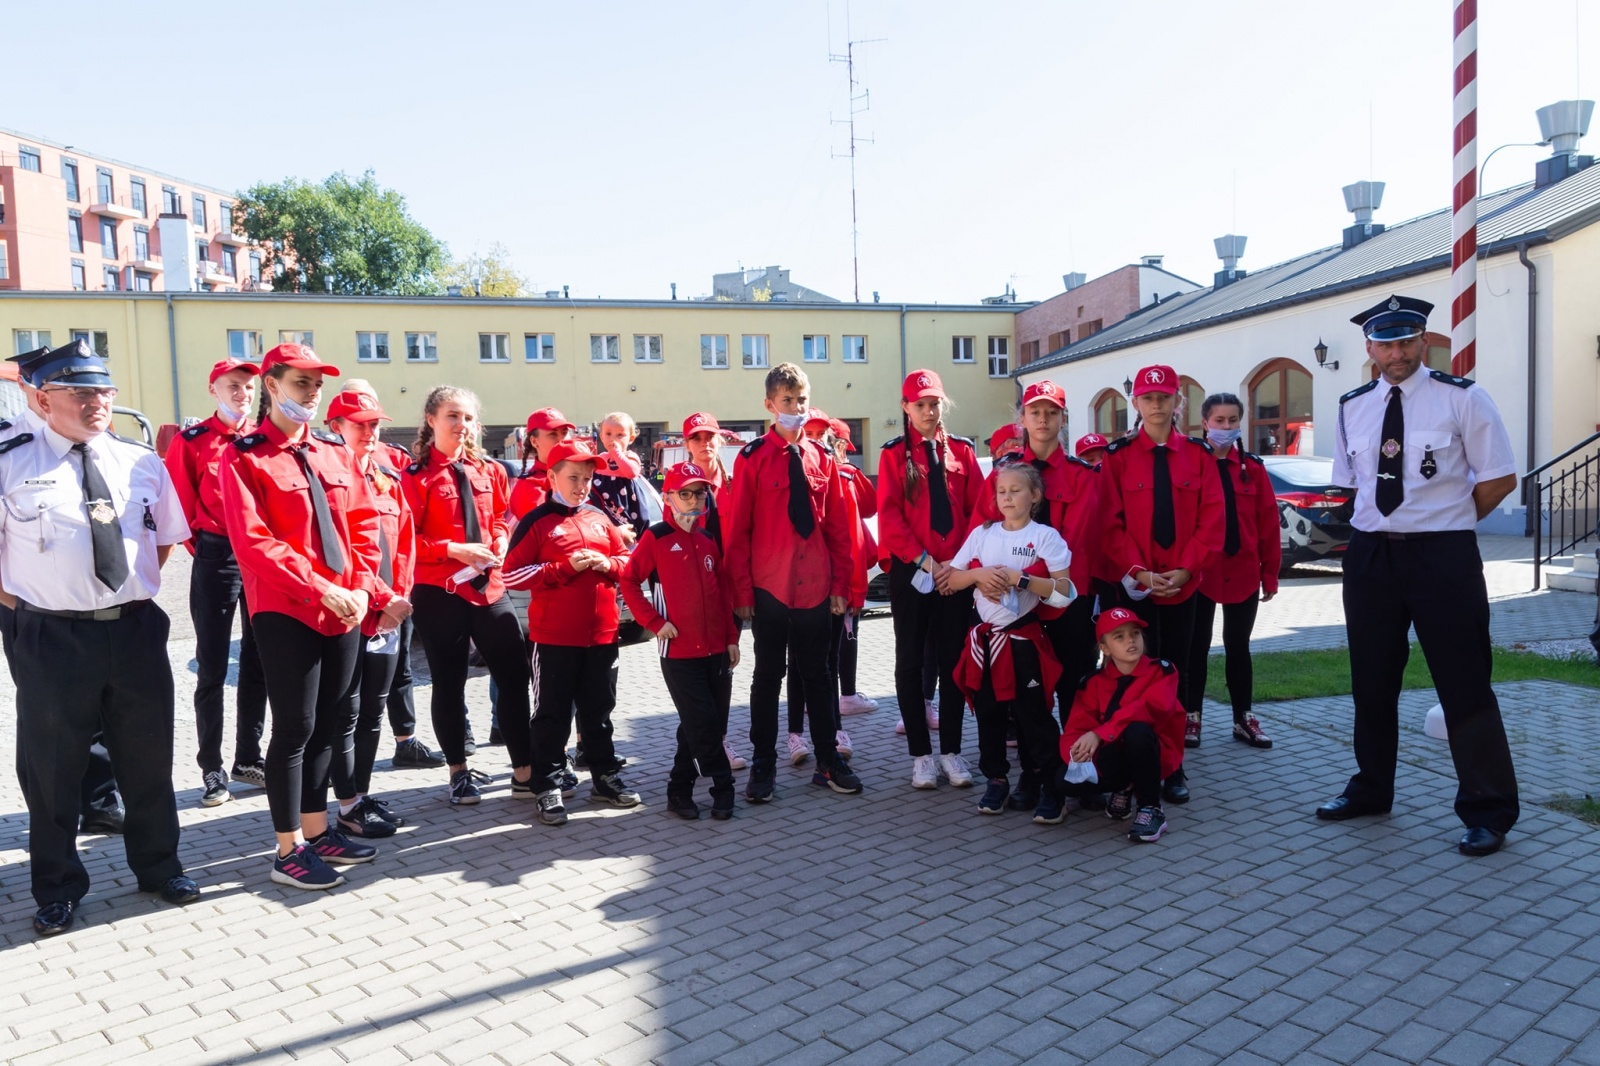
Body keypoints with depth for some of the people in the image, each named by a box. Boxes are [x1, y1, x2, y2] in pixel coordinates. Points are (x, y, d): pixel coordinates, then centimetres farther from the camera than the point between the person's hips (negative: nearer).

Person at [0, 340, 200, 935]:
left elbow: (167, 535, 19)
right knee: (52, 769, 9)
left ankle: (158, 868, 31)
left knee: (148, 760, 13)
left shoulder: (142, 464, 5)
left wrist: (138, 587, 9)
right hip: (52, 638, -3)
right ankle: (57, 891, 27)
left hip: (136, 630, 3)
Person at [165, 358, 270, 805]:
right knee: (212, 669, 2)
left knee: (257, 664, 11)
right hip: (216, 561, -4)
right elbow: (180, 505, -3)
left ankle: (249, 758, 23)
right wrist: (205, 547, 0)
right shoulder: (191, 442, -2)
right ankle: (212, 769, 11)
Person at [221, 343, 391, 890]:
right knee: (295, 725, -1)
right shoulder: (243, 458, -6)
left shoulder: (336, 451, 11)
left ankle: (316, 829, 27)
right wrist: (319, 589, -21)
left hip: (344, 607, 6)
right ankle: (288, 850, 12)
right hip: (285, 611, -6)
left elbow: (363, 524, 10)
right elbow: (254, 542, -15)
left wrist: (364, 587, -3)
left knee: (332, 720, 12)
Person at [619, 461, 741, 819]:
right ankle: (723, 786, 9)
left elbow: (722, 593, 14)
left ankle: (679, 789, 24)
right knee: (704, 723, -6)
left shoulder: (708, 541, 12)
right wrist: (655, 622, -11)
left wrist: (731, 638, 11)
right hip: (679, 649, -6)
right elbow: (628, 580, -5)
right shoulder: (656, 538, -4)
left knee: (696, 724, 11)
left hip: (714, 649, 6)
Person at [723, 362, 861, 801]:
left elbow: (837, 526, 8)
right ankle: (763, 766, 19)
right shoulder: (753, 458, -5)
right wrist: (742, 590, -8)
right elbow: (737, 530, -5)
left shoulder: (822, 459, 5)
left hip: (816, 588, 3)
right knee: (768, 677, 8)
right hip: (769, 588, -3)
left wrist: (840, 584, 3)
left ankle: (828, 762, 23)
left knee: (816, 674, 13)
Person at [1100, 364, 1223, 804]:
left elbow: (1211, 518, 1)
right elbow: (1111, 522, -4)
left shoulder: (1198, 454, 5)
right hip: (1133, 585, -2)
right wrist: (1137, 572, -14)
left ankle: (1173, 767, 15)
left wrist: (1185, 569, -10)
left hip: (1183, 584, 2)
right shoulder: (1117, 455, 0)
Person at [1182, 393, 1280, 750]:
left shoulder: (1253, 468, 4)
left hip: (1243, 573, 3)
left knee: (1238, 647, 12)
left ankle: (1243, 718, 22)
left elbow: (1268, 522, 5)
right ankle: (1191, 716, 17)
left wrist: (1270, 573, 3)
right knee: (1197, 647, 8)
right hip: (1198, 573, -2)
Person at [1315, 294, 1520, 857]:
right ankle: (1371, 789, 31)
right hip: (1370, 556, 5)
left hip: (1442, 557, -4)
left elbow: (1500, 477, -3)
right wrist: (1382, 523, 9)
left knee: (1463, 684, 2)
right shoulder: (1352, 407, 7)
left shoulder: (1461, 398, -6)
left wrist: (1447, 522, 1)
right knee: (1371, 682, 14)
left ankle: (1488, 810, 16)